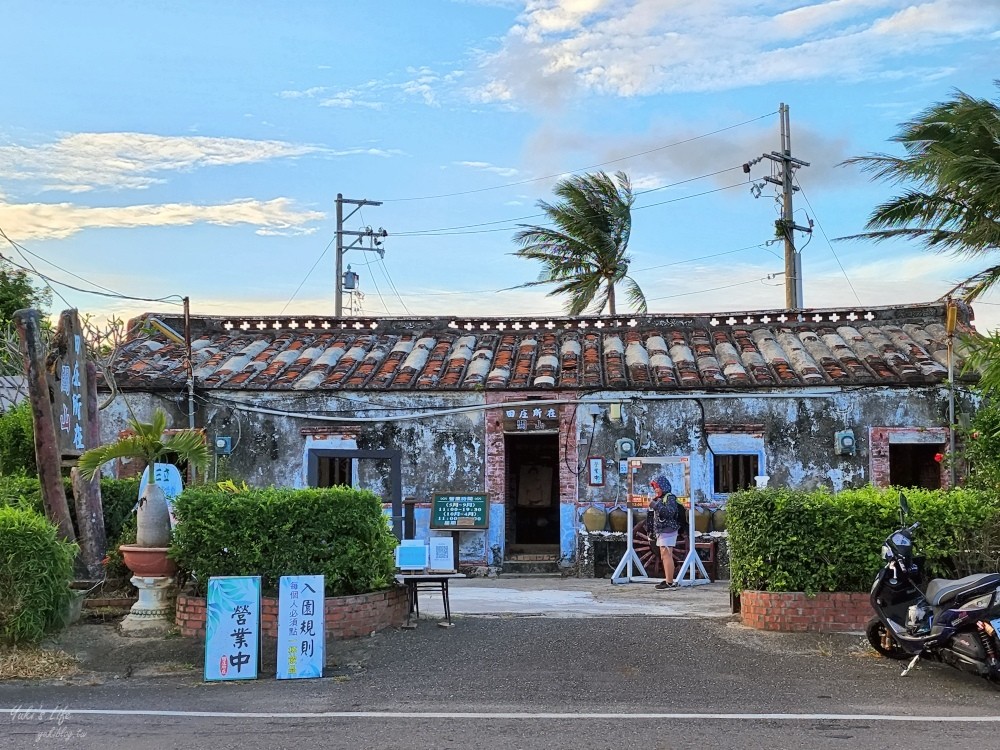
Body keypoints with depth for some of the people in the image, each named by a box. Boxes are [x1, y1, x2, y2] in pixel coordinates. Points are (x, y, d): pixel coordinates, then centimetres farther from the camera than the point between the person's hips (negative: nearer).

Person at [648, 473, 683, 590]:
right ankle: (668, 580, 21)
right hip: (661, 531, 10)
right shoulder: (660, 499, 18)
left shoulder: (670, 498, -10)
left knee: (666, 555, -14)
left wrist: (656, 505, -27)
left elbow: (670, 511, -27)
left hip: (668, 531, -10)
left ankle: (670, 582, -16)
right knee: (664, 556, 14)